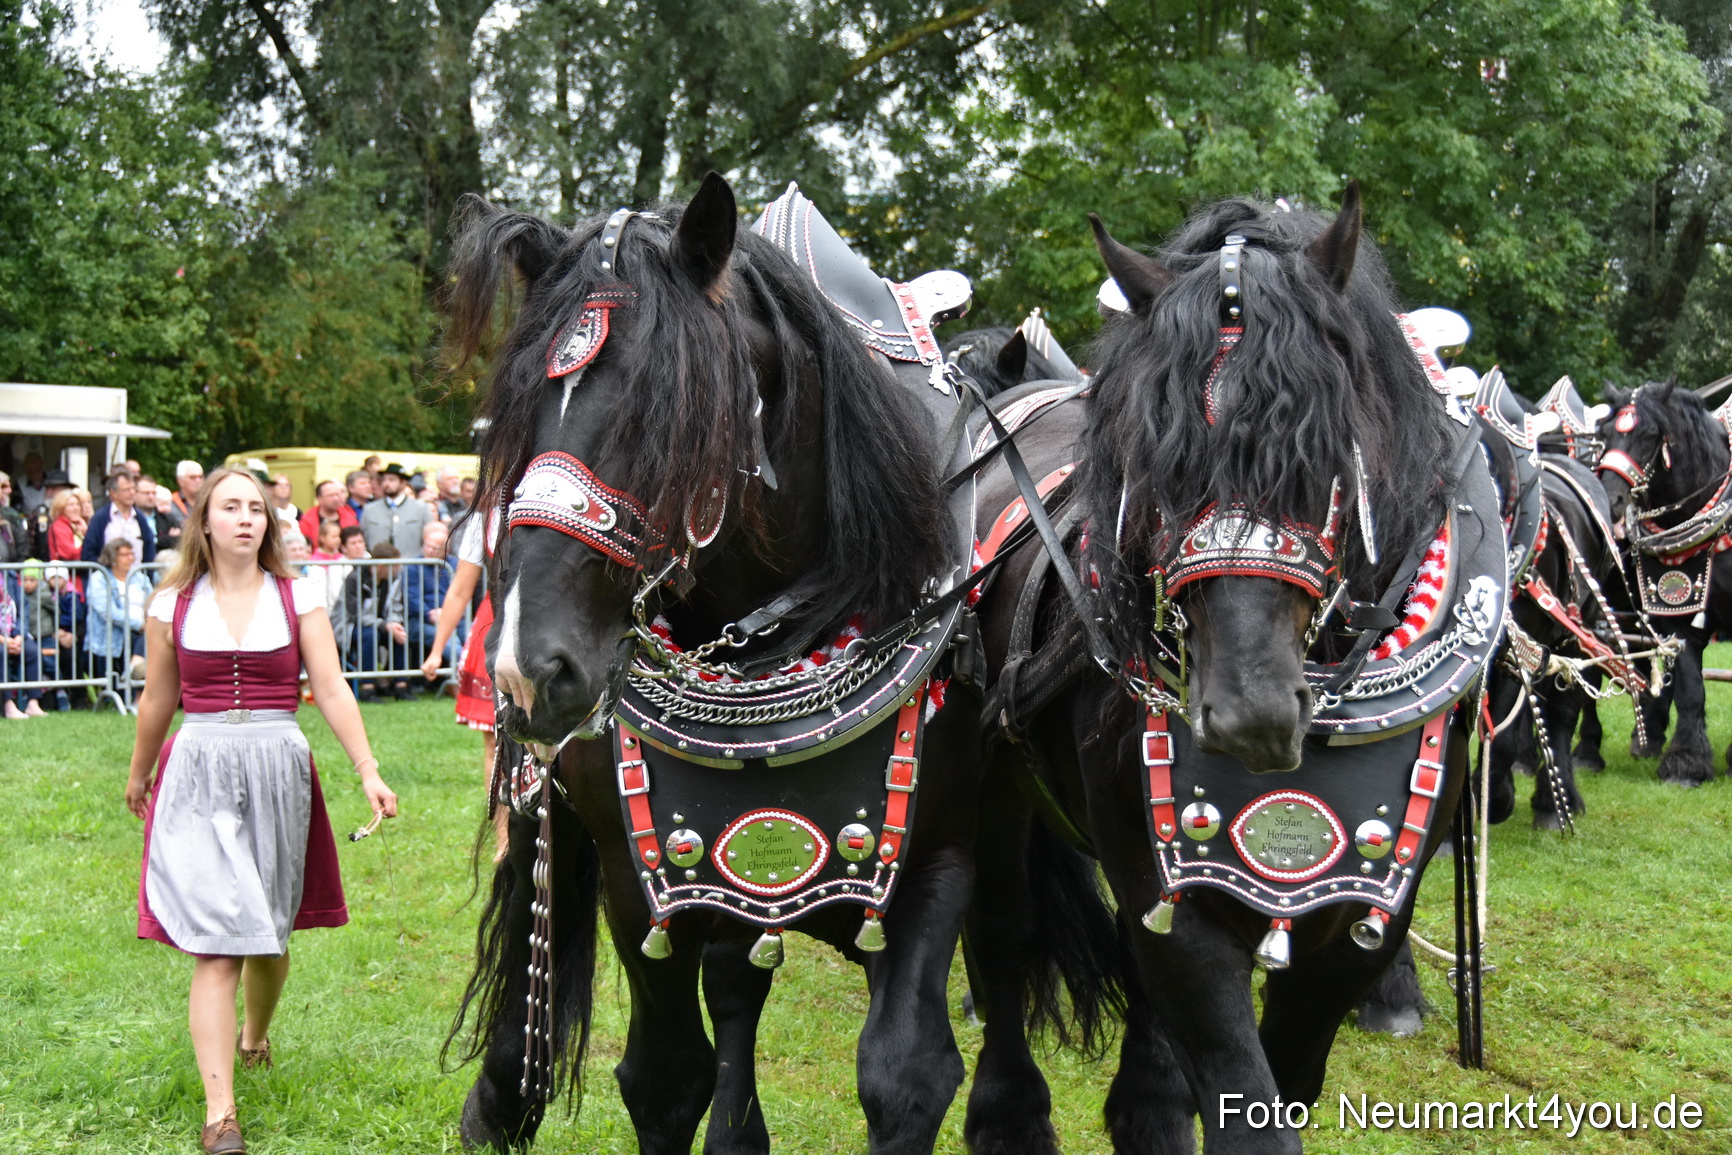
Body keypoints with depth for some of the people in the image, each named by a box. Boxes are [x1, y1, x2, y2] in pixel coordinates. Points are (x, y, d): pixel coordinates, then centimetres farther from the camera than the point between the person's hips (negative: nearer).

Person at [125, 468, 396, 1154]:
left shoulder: (297, 599, 2)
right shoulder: (173, 606, 3)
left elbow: (332, 692, -1)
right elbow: (158, 701, 15)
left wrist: (368, 771, -9)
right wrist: (138, 777, 25)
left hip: (277, 771, 1)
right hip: (199, 777, -1)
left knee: (268, 935, 14)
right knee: (214, 947, -9)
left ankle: (255, 1035, 45)